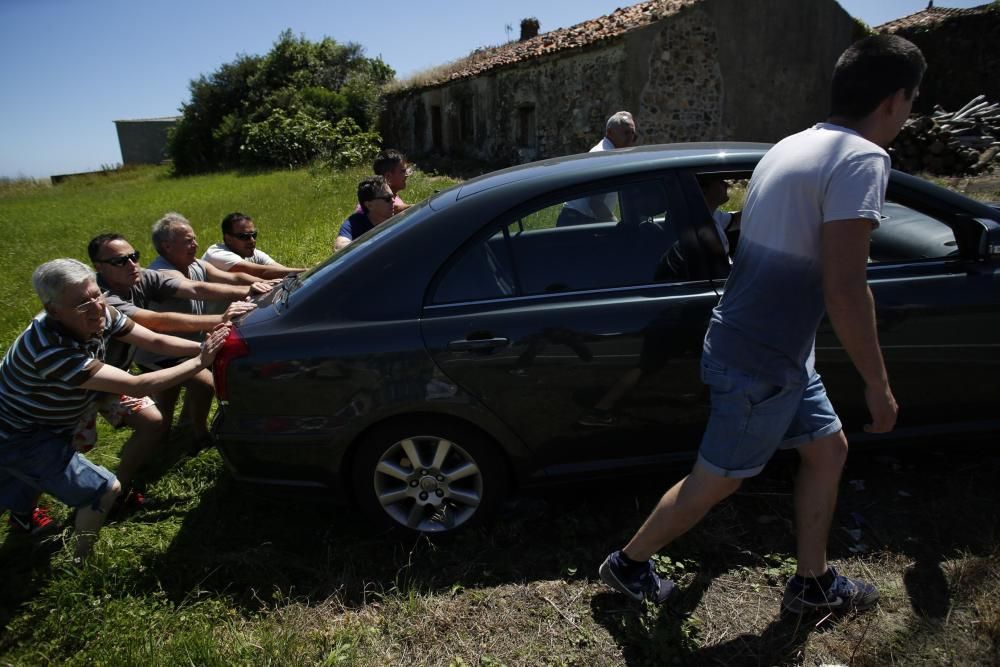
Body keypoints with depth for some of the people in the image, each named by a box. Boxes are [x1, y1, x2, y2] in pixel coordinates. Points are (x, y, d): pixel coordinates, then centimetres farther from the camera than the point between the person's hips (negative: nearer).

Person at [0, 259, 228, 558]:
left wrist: (204, 347, -26)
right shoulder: (50, 348, -39)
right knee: (104, 489, -7)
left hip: (46, 423, 8)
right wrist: (200, 362, -36)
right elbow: (136, 386, -40)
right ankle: (79, 564, 13)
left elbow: (156, 340, -11)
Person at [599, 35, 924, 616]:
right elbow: (844, 289, -25)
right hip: (762, 364, -9)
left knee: (828, 448, 20)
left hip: (770, 349, 9)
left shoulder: (792, 147, 9)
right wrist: (879, 385, -15)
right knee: (717, 479, 7)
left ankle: (814, 583, 35)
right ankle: (628, 564, 26)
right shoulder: (861, 159, -19)